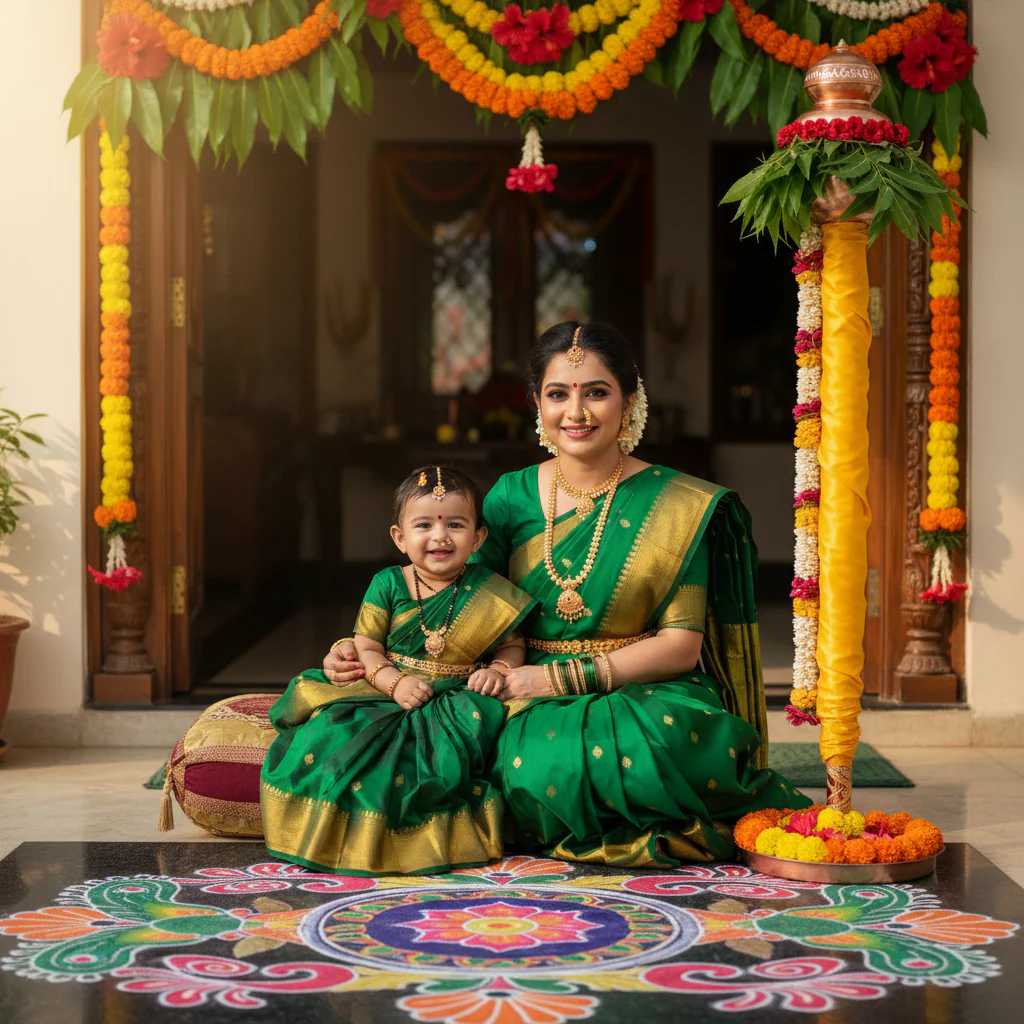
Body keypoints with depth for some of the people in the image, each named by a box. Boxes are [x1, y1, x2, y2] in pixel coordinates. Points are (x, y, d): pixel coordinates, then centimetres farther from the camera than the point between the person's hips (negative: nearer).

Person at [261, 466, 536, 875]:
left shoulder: (489, 592, 4)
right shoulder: (388, 585, 3)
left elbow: (512, 645, 12)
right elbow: (366, 647, 2)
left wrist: (498, 670, -10)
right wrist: (395, 682, -16)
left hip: (456, 701, -1)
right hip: (384, 694, 1)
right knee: (339, 734, -24)